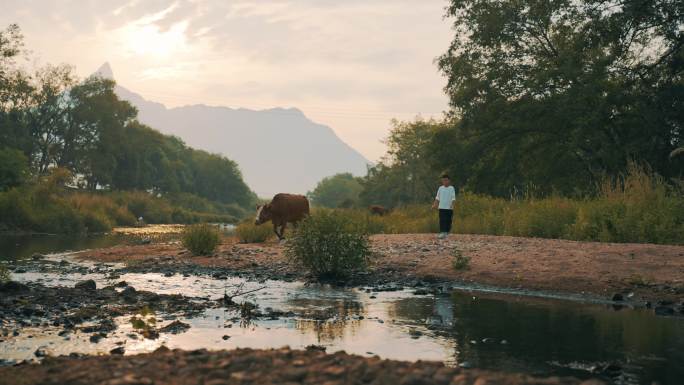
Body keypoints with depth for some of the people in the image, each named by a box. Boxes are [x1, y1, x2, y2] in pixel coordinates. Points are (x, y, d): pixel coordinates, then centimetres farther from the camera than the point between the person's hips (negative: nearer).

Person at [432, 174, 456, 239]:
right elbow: (437, 197, 12)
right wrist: (435, 204, 3)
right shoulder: (440, 188, 8)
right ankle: (442, 232, -10)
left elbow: (453, 198, -7)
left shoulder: (452, 188, -1)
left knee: (448, 221, 4)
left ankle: (447, 232, 15)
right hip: (442, 207, 1)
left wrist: (452, 204, -21)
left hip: (449, 208, -1)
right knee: (442, 221, -7)